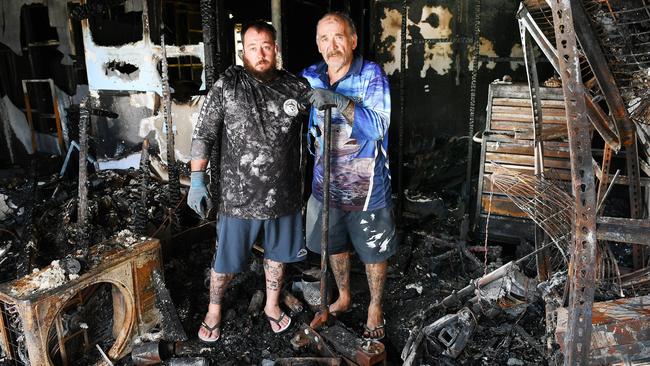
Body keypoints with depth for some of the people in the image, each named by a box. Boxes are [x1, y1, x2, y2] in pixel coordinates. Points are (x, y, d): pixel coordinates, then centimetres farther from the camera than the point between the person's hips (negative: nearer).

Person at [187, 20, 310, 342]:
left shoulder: (296, 87, 0)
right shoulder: (226, 86, -6)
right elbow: (203, 134, -7)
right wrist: (197, 180, -12)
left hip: (283, 193, 3)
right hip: (238, 195, -2)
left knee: (277, 253, 20)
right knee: (226, 259, 12)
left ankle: (272, 305, 45)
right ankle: (214, 310, 39)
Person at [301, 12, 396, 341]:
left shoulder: (372, 75, -14)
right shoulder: (310, 76, 0)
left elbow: (377, 126, -27)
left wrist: (337, 101, -36)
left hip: (366, 187, -4)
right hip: (326, 184, 4)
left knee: (373, 251, 12)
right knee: (334, 245, 21)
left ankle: (375, 306, 38)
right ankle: (343, 297, 46)